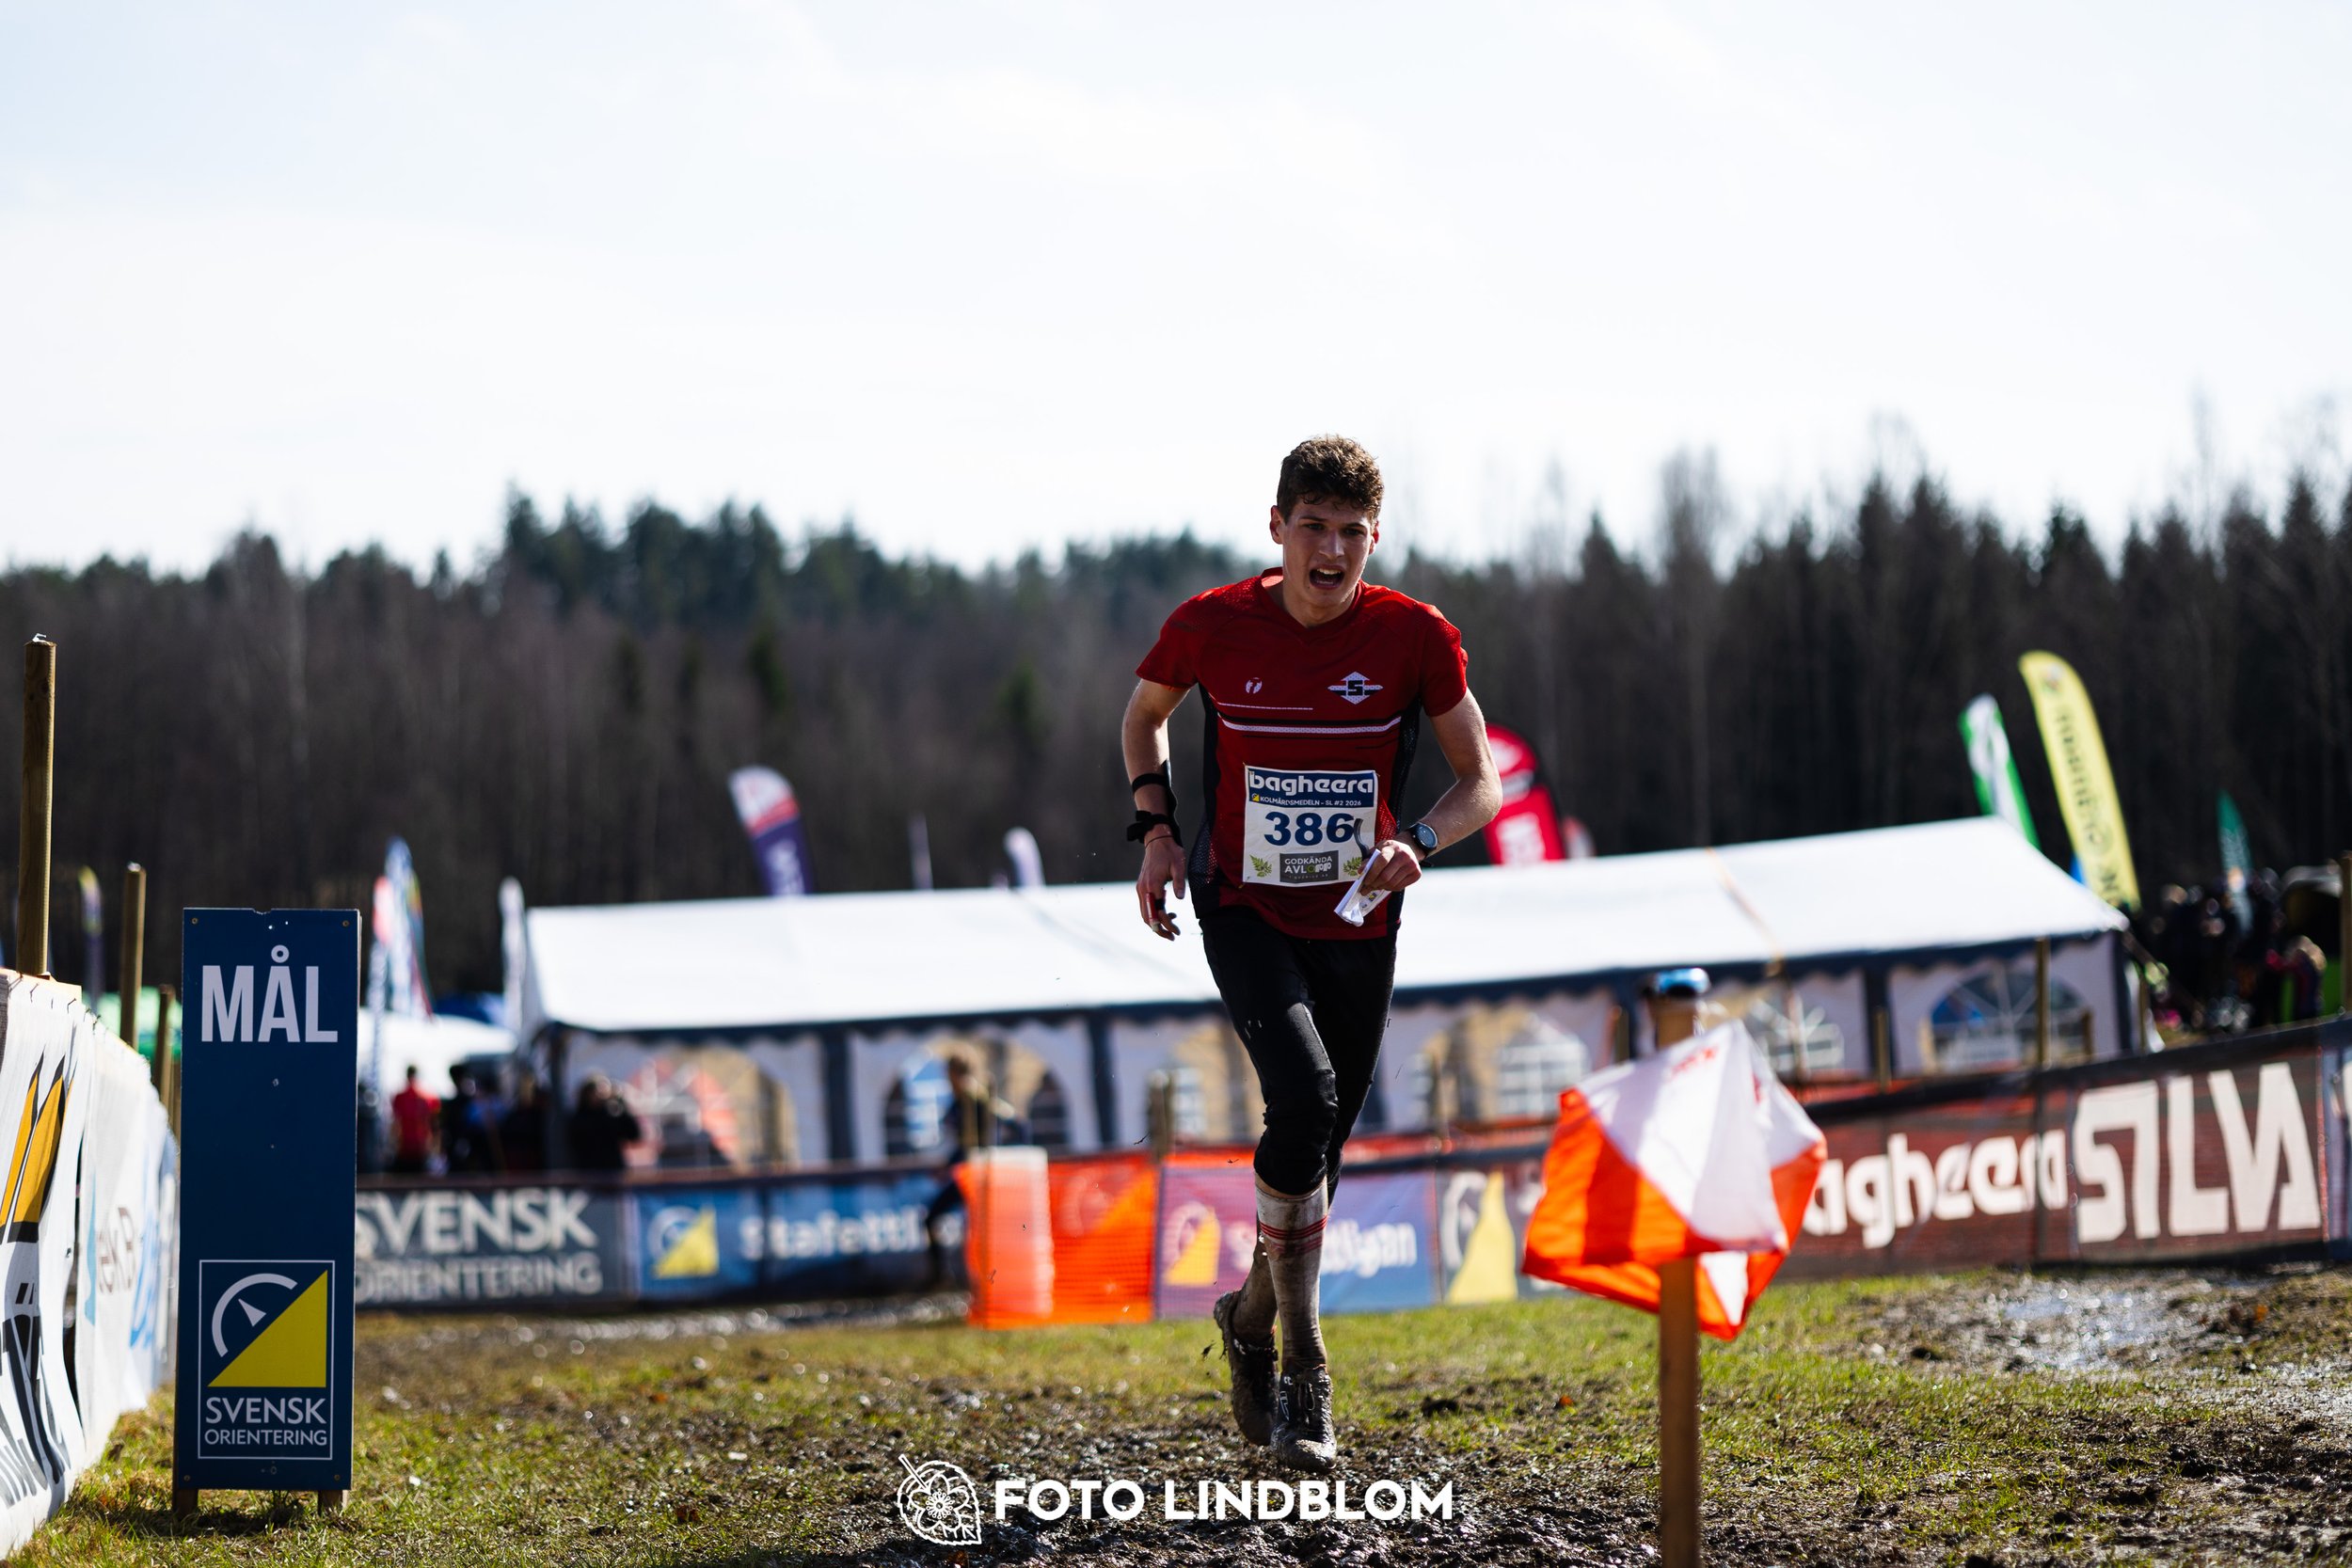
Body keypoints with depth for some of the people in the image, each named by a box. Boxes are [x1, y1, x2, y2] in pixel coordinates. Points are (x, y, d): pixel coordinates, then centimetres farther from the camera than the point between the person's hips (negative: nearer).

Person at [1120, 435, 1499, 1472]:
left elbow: (1481, 781, 0)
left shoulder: (1414, 637, -8)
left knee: (1321, 1148, 8)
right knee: (1305, 1092, -25)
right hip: (1244, 909, -2)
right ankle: (1303, 1367, -16)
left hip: (1357, 919, 2)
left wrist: (1416, 841, -20)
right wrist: (1155, 827, -1)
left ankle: (1252, 1319, 37)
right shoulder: (1211, 628, -9)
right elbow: (1145, 712, 13)